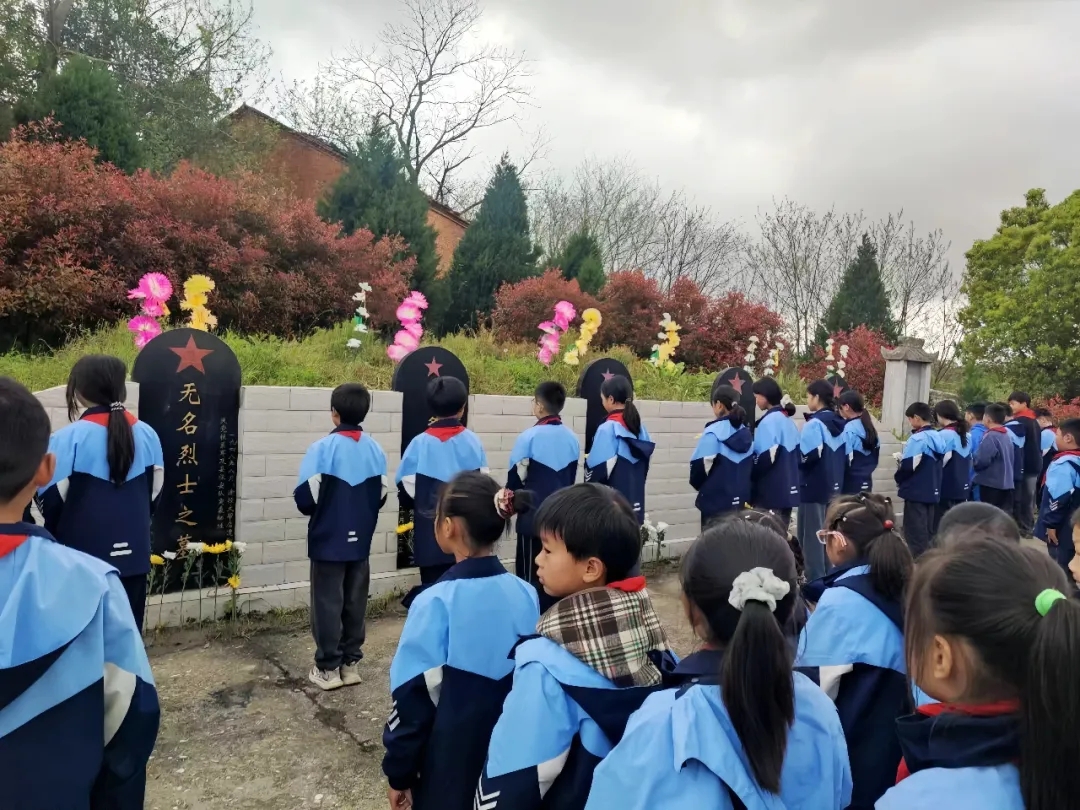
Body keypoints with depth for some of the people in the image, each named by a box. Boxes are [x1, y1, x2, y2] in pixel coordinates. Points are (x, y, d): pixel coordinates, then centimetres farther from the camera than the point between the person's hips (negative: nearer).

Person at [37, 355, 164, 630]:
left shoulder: (69, 438, -12)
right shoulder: (147, 435, 1)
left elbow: (50, 499, -6)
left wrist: (58, 536, 13)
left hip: (83, 558, -4)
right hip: (133, 555, 4)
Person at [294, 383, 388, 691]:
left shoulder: (322, 449, -15)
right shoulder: (376, 451, -2)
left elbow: (305, 498, -14)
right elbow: (381, 496, 3)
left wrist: (322, 510, 8)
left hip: (328, 540, -4)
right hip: (360, 540, 4)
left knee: (328, 603, 7)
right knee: (355, 602, 13)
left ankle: (328, 668, 15)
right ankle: (350, 663, 23)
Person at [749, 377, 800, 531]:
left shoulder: (769, 421, -14)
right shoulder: (788, 420, 13)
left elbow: (766, 456, -19)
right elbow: (797, 452, 17)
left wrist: (750, 475, -5)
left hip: (770, 490, -9)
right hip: (788, 488, 9)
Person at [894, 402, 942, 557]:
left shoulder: (917, 438, -18)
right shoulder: (937, 437, 8)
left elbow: (908, 465, -20)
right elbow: (937, 463, 15)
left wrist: (899, 479, 0)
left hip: (916, 492, -8)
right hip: (932, 491, 8)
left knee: (916, 533, 0)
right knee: (928, 531, 15)